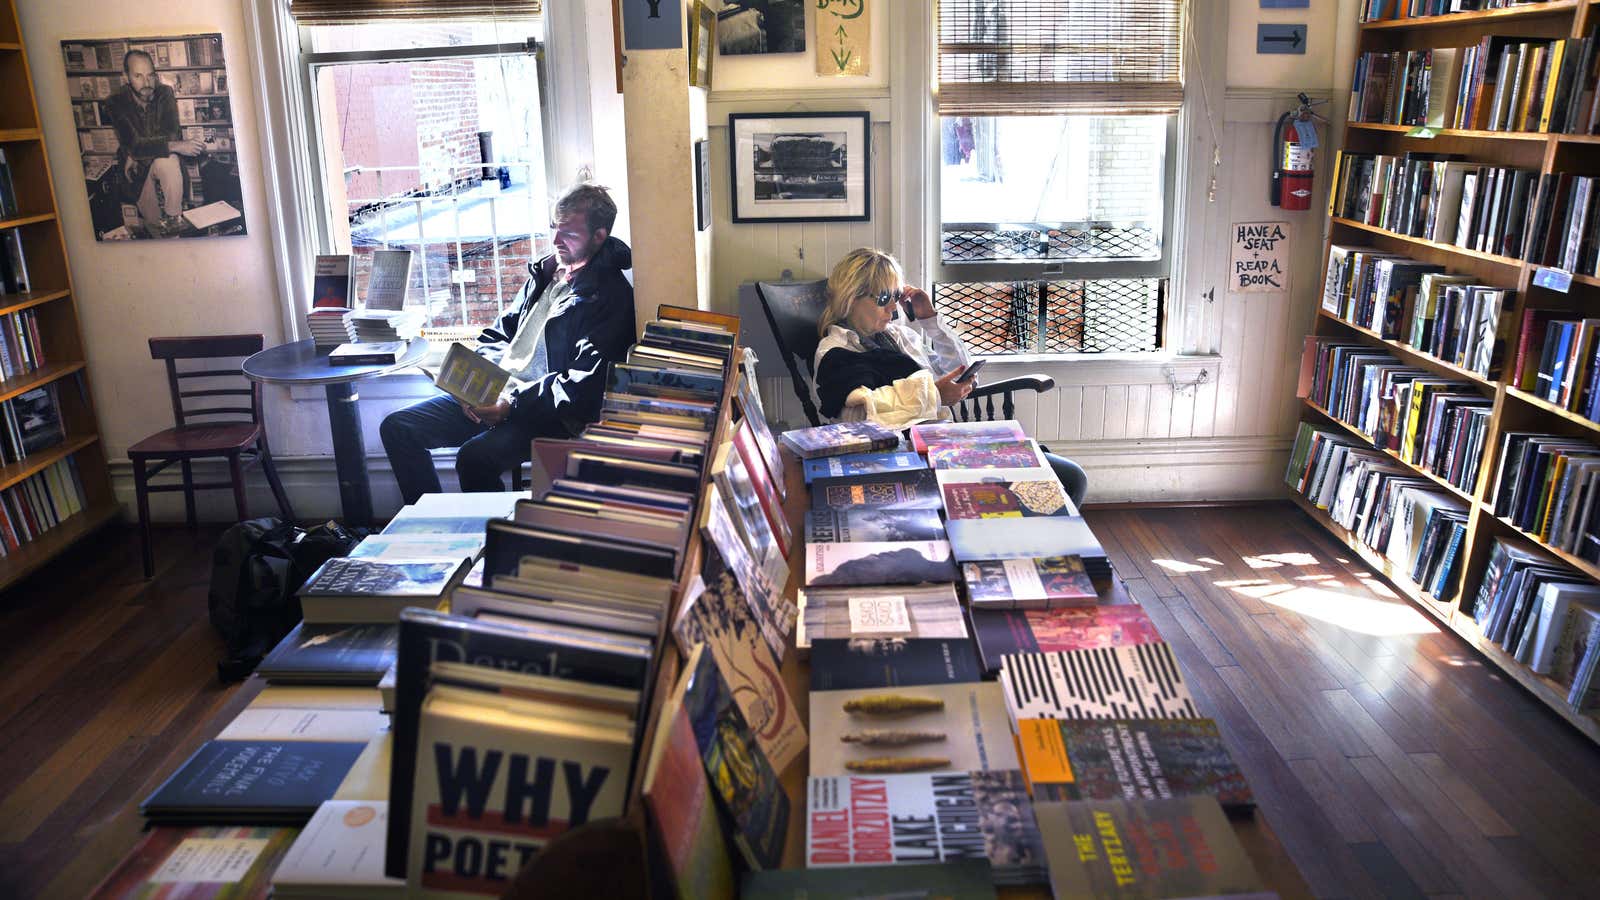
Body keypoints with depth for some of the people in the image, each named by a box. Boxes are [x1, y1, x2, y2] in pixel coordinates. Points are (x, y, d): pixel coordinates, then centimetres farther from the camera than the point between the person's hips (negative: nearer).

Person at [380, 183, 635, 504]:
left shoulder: (609, 295, -10)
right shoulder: (545, 272, 17)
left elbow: (584, 384, -18)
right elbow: (502, 331, 22)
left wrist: (512, 405, -22)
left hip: (546, 414, -9)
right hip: (492, 395, 9)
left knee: (475, 457, -35)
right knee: (396, 428, 0)